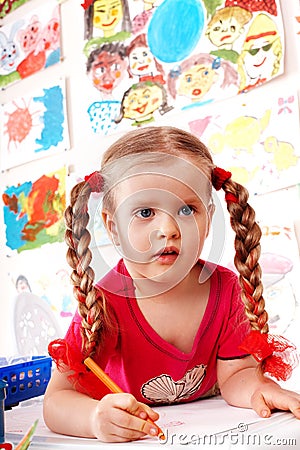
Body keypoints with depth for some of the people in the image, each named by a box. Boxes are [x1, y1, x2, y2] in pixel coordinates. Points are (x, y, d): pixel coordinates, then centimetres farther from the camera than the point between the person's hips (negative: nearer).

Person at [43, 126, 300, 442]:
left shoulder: (227, 290, -13)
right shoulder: (105, 305, -24)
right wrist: (97, 418, -47)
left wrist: (258, 389, -33)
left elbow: (235, 374, -10)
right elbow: (56, 401, -25)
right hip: (128, 441, -1)